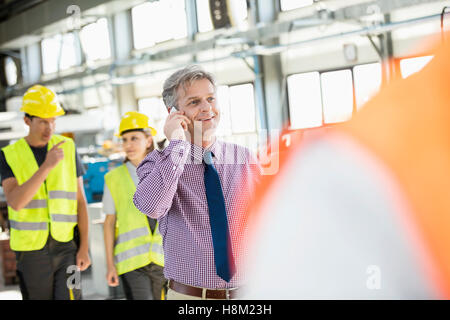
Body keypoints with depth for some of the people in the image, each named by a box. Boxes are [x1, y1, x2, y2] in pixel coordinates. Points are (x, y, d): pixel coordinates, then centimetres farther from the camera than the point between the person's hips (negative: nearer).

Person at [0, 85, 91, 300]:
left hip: (66, 246, 0)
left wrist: (84, 246, 0)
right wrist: (47, 166, -25)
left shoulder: (68, 148, 3)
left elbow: (80, 200, 5)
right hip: (30, 249, 0)